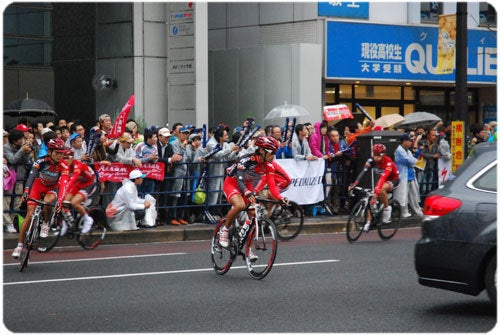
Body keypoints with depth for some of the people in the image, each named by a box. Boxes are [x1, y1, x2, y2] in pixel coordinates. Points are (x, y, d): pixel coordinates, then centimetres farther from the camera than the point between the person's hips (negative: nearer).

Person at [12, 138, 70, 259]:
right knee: (30, 215, -12)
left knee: (47, 201, -35)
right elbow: (32, 175, -38)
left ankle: (45, 224, -7)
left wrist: (60, 201, -51)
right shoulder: (41, 161, -26)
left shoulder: (64, 166, -25)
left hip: (52, 189, 0)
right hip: (38, 186, 0)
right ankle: (20, 245, -5)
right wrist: (26, 192, -54)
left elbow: (63, 184, -35)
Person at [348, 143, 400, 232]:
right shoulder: (372, 160, -17)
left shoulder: (388, 162, -32)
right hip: (382, 179, 6)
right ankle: (368, 222, -6)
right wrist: (355, 183, -41)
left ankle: (387, 208, -12)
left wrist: (377, 189, -57)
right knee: (373, 198, -12)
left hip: (393, 180, -6)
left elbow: (384, 177, -43)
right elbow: (364, 171, -28)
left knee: (381, 190, -35)